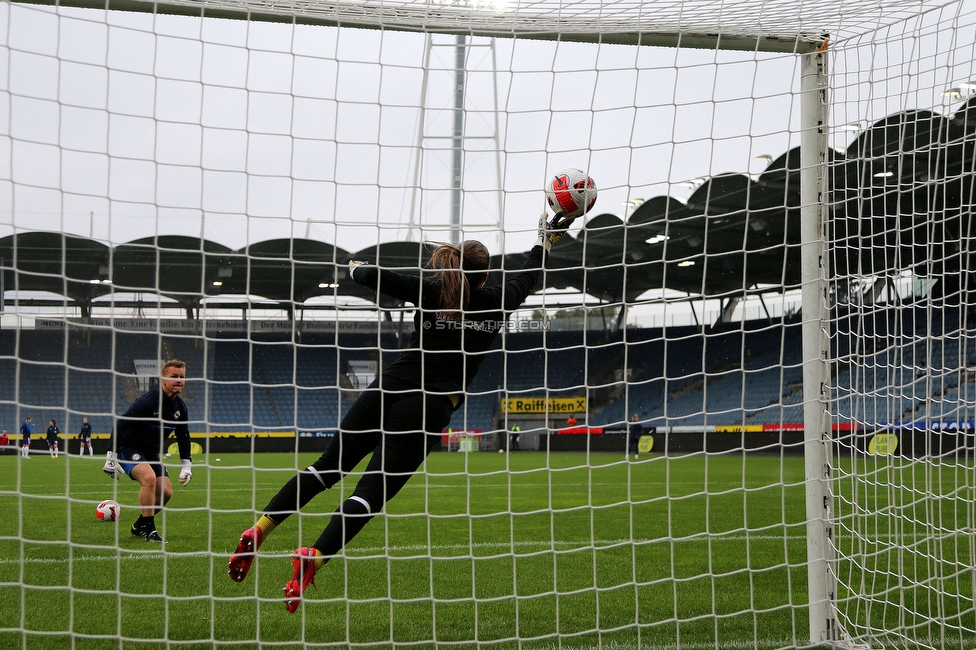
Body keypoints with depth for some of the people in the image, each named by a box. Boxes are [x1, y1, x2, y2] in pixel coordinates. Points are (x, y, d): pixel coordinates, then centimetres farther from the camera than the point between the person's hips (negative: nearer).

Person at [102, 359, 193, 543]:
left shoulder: (180, 407, -2)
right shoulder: (147, 402, -25)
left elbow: (183, 436, 13)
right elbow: (120, 425, -23)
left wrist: (186, 464, 10)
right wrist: (111, 456, -25)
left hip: (151, 453, 8)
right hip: (128, 448, -8)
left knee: (166, 492, -4)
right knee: (149, 477, -32)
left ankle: (139, 526, 18)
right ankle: (148, 529, -22)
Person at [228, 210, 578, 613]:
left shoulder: (432, 291, 6)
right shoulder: (495, 304, 6)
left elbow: (377, 277, 2)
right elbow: (527, 277, 25)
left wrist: (356, 269, 26)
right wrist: (545, 241, 42)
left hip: (387, 390, 3)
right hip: (428, 408, -3)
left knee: (328, 469, 12)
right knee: (371, 491, -9)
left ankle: (258, 530, 3)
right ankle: (313, 559, -27)